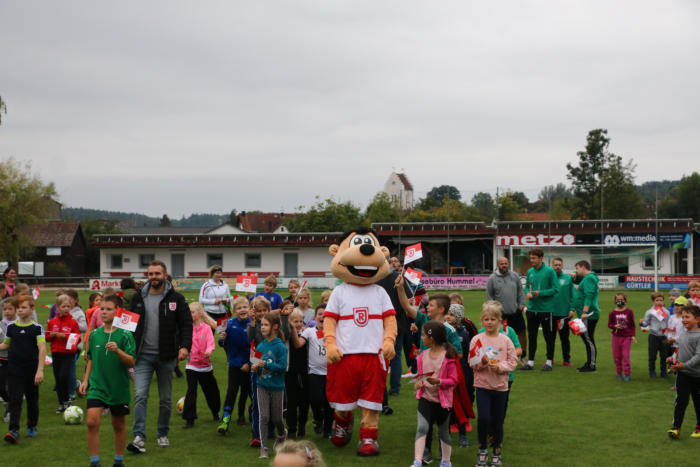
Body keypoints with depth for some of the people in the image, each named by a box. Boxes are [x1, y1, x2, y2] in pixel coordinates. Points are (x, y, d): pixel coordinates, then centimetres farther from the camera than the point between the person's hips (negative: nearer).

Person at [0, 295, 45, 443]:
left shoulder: (37, 328, -6)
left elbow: (42, 349, -13)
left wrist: (40, 370, -21)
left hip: (31, 371, -2)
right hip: (14, 370, 2)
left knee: (32, 400, 11)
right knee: (14, 400, -7)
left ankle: (32, 427, 28)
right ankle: (14, 430, -12)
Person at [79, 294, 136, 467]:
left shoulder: (125, 335, -8)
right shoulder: (95, 334, 3)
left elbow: (132, 362, -13)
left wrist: (118, 351, -27)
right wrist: (86, 380, 11)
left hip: (119, 388, -2)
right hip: (97, 386, 2)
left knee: (119, 425, 10)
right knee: (92, 421, -13)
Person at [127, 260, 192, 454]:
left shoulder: (176, 299, 1)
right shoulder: (138, 298, 7)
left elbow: (186, 324, -1)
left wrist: (185, 346, -15)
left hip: (166, 356, -1)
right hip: (143, 356, 1)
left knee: (166, 398, 10)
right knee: (140, 396, -11)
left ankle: (163, 434, 25)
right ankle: (139, 438, -12)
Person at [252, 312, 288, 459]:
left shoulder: (280, 346, -12)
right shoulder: (260, 346, 2)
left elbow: (283, 366, -16)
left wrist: (265, 364, -24)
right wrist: (255, 367, -10)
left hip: (277, 387, -3)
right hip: (262, 386, 3)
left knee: (276, 418, 10)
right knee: (263, 416, -5)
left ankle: (281, 435, 41)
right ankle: (263, 447, 1)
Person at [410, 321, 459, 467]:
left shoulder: (448, 356, -13)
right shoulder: (423, 355, 4)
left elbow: (453, 380, -11)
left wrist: (439, 381, -27)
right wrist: (419, 383, -3)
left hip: (442, 399, -3)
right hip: (425, 397, 3)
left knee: (443, 432, 13)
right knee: (422, 428, -14)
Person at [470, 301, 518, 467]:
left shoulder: (505, 341, -2)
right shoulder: (477, 340, -3)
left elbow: (513, 362, 0)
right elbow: (472, 362, -2)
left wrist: (499, 366, -16)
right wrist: (483, 361, -21)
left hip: (500, 385, 1)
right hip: (482, 385, -1)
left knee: (498, 421, 9)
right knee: (483, 417, -15)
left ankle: (497, 453, 27)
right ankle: (482, 449, 7)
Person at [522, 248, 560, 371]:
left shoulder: (549, 271, -9)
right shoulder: (530, 271, 7)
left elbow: (556, 289, -10)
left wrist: (541, 293, -19)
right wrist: (528, 293, -5)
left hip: (546, 309, -5)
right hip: (532, 309, 5)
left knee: (549, 337, 5)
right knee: (531, 336, 9)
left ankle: (549, 362, 15)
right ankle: (530, 362, 16)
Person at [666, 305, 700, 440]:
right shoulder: (682, 335, 7)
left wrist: (684, 365, -28)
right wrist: (673, 359, 4)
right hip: (682, 374, 4)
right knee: (680, 400, -6)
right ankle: (676, 428, -8)